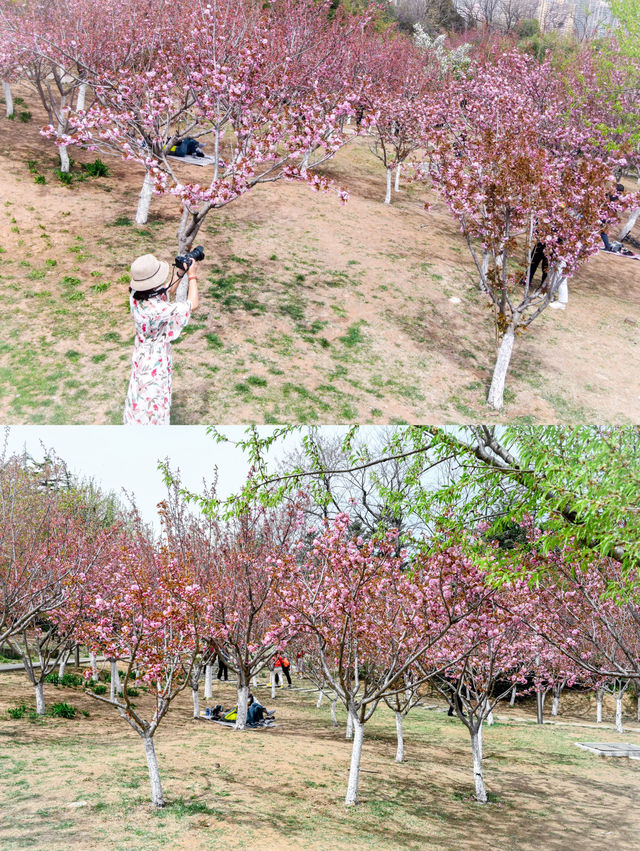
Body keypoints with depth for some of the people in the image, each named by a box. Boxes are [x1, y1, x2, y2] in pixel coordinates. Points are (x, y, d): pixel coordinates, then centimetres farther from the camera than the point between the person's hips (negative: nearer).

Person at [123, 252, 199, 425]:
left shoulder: (135, 296, -14)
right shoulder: (157, 310, -37)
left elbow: (168, 291, 7)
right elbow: (193, 304, -24)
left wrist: (181, 273, 2)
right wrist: (192, 276, -13)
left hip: (141, 357, 8)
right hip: (155, 363, -8)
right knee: (153, 406, 7)